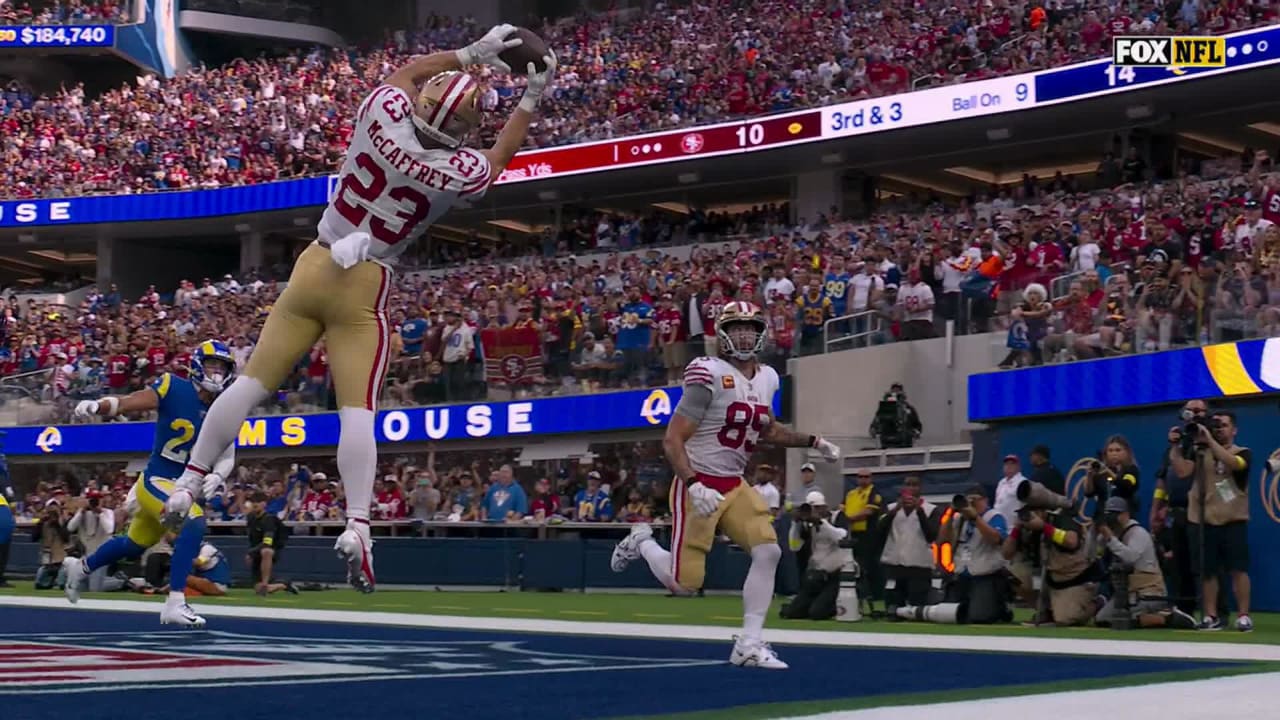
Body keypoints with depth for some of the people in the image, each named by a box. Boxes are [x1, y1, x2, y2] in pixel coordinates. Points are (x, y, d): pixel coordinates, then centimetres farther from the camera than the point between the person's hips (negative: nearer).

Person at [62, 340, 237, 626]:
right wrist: (96, 406, -37)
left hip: (187, 487, 7)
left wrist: (216, 476, -17)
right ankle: (175, 604, -25)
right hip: (157, 481, -7)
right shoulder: (173, 388, -15)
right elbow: (125, 403, -18)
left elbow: (227, 456, 4)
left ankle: (80, 567, 51)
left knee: (135, 545, 25)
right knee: (193, 524, -31)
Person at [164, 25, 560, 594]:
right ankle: (357, 525, -15)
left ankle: (188, 485, 13)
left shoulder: (384, 114, -12)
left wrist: (472, 53, 17)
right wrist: (532, 99, 22)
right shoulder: (459, 172, -13)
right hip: (364, 287, -3)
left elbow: (407, 73, 12)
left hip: (315, 265, 3)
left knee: (252, 384, 8)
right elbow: (500, 158, 12)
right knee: (358, 410, -2)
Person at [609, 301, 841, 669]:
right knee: (684, 583, -5)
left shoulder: (766, 379, 7)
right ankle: (642, 543, 27)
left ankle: (749, 643, -2)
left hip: (735, 486, 7)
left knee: (768, 551, -11)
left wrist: (813, 442, 17)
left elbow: (767, 430, 27)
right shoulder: (709, 375, -17)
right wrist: (694, 486, -28)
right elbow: (672, 440, -17)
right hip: (698, 485, -7)